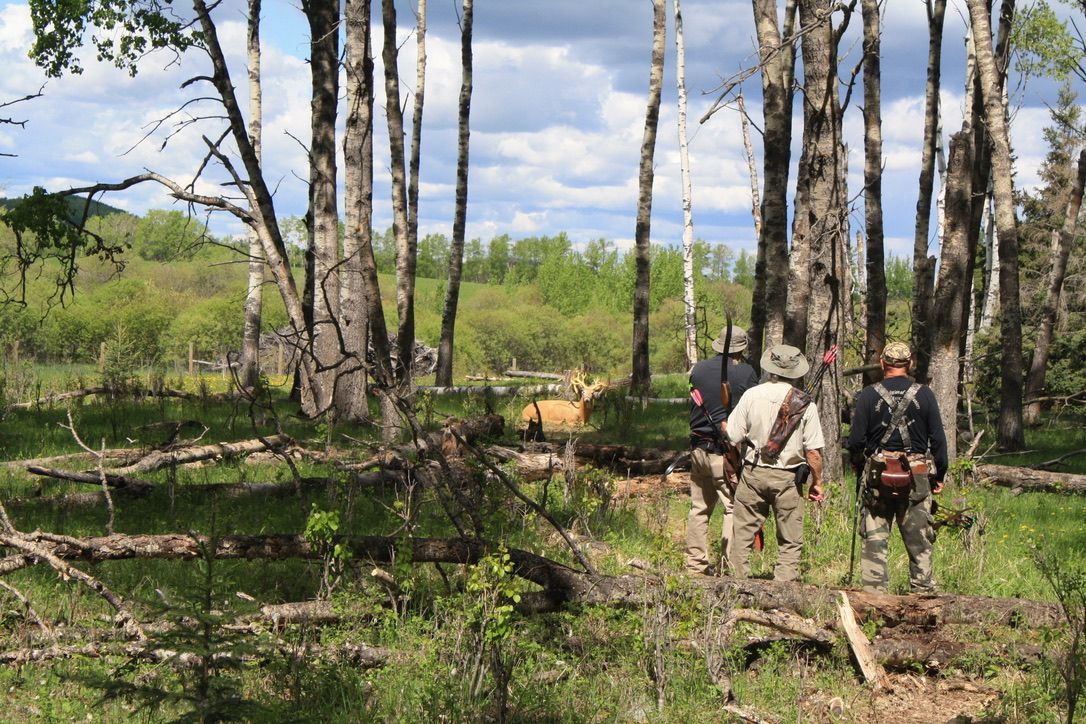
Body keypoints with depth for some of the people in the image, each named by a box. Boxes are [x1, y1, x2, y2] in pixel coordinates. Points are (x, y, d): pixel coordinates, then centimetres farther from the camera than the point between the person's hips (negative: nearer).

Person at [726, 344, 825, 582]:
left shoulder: (752, 395, -4)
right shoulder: (805, 403, -6)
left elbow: (734, 437, -2)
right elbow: (813, 450, -5)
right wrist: (817, 481, 6)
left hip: (753, 473, 1)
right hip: (788, 478, -1)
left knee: (743, 534, 9)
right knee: (790, 542, 7)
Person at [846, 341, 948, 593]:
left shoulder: (868, 395, -3)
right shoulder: (924, 394, 0)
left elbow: (856, 440, -2)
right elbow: (938, 438, 2)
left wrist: (858, 465, 17)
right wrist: (939, 475, 13)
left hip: (877, 477, -1)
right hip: (917, 476, 1)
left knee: (874, 540, 5)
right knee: (919, 542, 8)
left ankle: (874, 591, 2)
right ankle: (923, 591, 11)